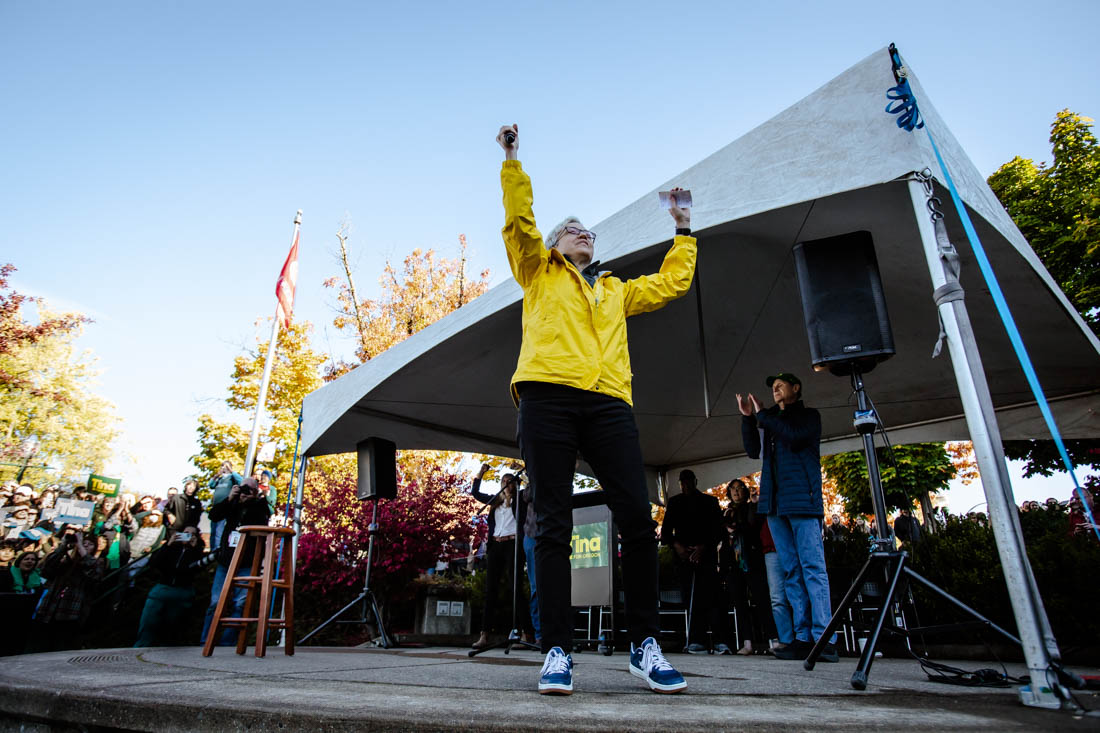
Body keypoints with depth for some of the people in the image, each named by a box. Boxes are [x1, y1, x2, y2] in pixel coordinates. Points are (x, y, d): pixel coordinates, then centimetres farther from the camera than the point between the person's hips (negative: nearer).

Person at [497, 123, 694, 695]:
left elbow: (672, 283, 34)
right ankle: (557, 651, 2)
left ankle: (644, 646, 7)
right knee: (553, 526, -5)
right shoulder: (539, 274, 23)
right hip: (548, 397, -3)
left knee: (638, 521, -6)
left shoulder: (616, 291, 32)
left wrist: (683, 230, 40)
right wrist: (512, 161, 11)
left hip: (607, 402, 3)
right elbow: (520, 221, 12)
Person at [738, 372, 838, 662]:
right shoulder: (772, 421, 24)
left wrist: (762, 415, -4)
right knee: (791, 571, 3)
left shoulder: (809, 416, 9)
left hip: (802, 499, -6)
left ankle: (824, 639, -10)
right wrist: (748, 418, 8)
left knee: (812, 567, -10)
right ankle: (803, 638, 4)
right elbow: (753, 451, 17)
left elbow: (795, 437, -11)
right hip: (775, 503, 6)